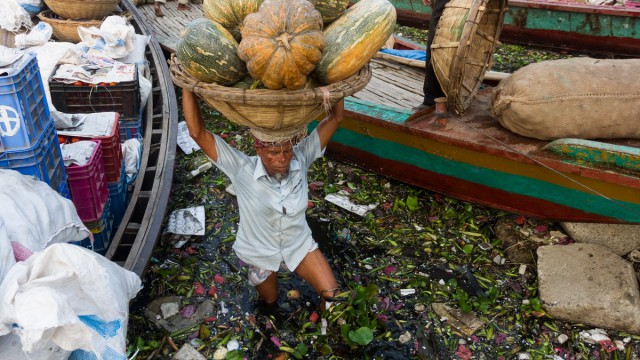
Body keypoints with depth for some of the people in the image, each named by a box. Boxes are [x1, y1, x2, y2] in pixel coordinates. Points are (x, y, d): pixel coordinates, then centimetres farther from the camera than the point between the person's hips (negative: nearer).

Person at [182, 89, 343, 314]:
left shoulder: (300, 159, -24)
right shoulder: (243, 170, -31)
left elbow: (335, 118, -27)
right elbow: (197, 132, -37)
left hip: (299, 245, 1)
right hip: (261, 252, -1)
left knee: (332, 295, -7)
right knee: (269, 303, 24)